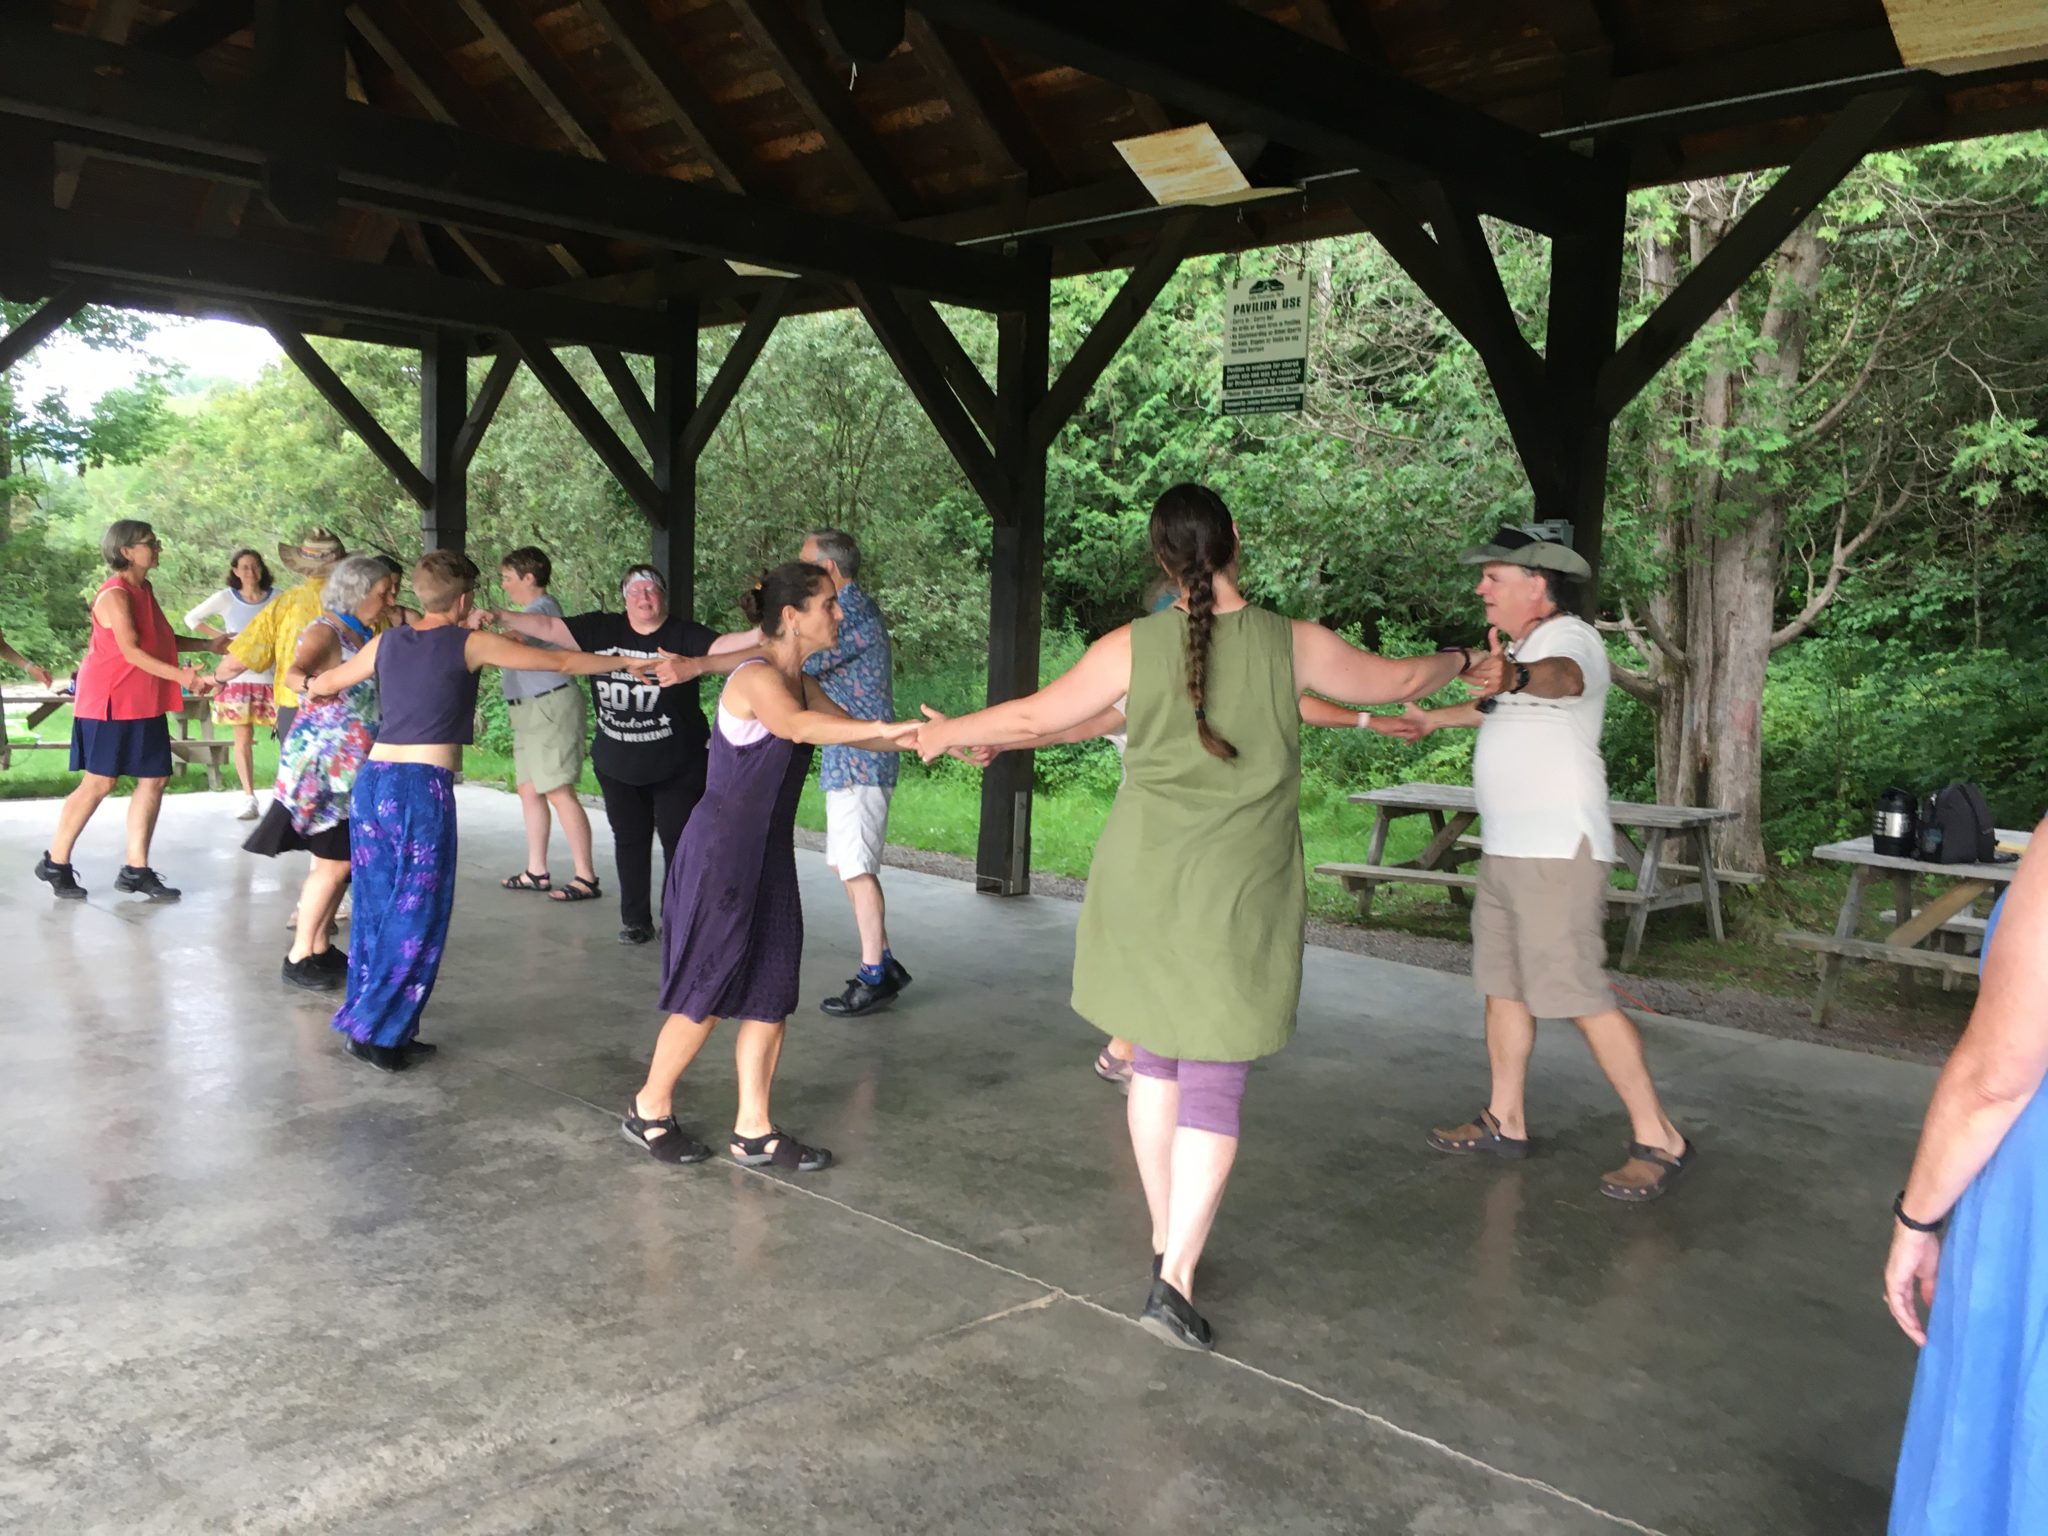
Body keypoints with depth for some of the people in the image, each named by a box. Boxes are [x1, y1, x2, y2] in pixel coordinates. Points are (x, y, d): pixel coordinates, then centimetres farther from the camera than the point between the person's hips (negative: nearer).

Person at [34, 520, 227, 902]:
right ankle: (55, 863, 13)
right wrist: (182, 676, -33)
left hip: (144, 703, 9)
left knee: (154, 779, 4)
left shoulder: (144, 590, 12)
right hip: (110, 702, -9)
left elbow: (161, 639, 21)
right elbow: (131, 651, -24)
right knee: (100, 782, -2)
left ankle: (136, 869, 10)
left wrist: (208, 644, 13)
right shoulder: (115, 595, -16)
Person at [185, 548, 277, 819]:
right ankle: (249, 799, 6)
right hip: (237, 677, 1)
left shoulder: (277, 599, 0)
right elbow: (191, 618, 13)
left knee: (287, 735, -8)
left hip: (271, 676, -1)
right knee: (243, 739, 1)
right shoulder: (225, 598, 2)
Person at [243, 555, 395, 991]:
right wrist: (308, 684, -55)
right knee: (333, 862, -7)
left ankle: (320, 947, 21)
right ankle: (299, 957, 2)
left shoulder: (367, 635, 10)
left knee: (341, 860, 12)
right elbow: (293, 671, -34)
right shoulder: (324, 633, -16)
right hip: (323, 765, -8)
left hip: (354, 767, 8)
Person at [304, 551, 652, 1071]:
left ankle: (384, 1030, 20)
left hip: (373, 779, 6)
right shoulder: (471, 643, 0)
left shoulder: (387, 642, 14)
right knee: (417, 918, 3)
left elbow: (324, 684, 29)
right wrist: (627, 664, 15)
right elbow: (560, 662, 4)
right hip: (425, 787, -6)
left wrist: (309, 684, 53)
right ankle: (374, 1030, 5)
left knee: (378, 910, 13)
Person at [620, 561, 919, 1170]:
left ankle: (753, 1131, 18)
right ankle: (649, 1111, 22)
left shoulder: (801, 683, 11)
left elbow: (850, 729, 11)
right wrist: (887, 729, -44)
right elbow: (794, 726, -39)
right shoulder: (755, 677, -18)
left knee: (772, 995, 8)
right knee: (706, 995, 2)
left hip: (768, 857, 8)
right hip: (720, 854, -8)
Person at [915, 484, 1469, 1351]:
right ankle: (1175, 1280, -3)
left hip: (1143, 886, 2)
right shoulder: (1293, 645, -6)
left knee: (1156, 1060, 18)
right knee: (1215, 1084, 3)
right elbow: (1399, 682, 10)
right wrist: (1460, 661, 32)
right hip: (1240, 898, -2)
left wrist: (947, 734, 22)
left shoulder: (1132, 649, -5)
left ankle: (1164, 1240, 30)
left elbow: (1036, 715, 4)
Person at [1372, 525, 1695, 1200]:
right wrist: (1433, 719, 51)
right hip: (1506, 849, 10)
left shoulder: (1570, 637, -12)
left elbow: (1562, 677, -38)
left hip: (1558, 852, -10)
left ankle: (1658, 1139, -2)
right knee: (1503, 984, 14)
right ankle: (1505, 1121, 24)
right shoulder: (1526, 646, 18)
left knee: (1577, 994, -11)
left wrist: (1514, 678, -59)